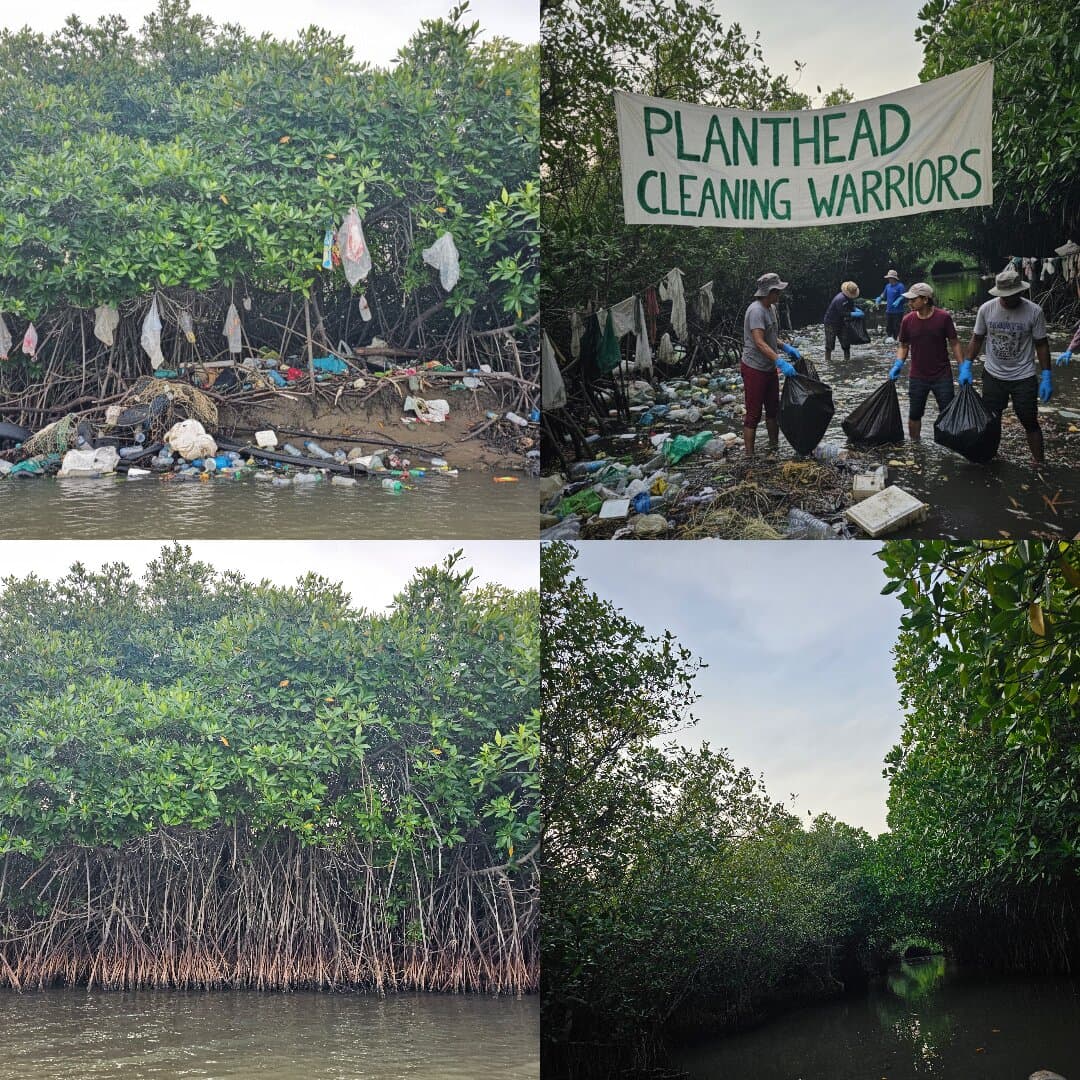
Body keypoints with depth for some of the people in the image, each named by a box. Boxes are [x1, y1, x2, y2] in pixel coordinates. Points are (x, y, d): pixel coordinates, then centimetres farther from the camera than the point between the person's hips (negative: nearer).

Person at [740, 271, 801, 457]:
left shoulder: (770, 308, 9)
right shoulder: (756, 310, -22)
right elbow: (759, 343, -30)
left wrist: (786, 347, 5)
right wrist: (780, 362, -37)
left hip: (770, 369, 10)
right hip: (754, 369, -10)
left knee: (773, 409, 18)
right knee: (754, 414, -5)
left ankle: (774, 447, 32)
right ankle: (749, 456, 0)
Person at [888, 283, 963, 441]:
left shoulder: (943, 317, -11)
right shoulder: (908, 320, -4)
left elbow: (954, 343, -3)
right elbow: (903, 345, 7)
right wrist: (898, 364, -10)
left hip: (942, 376, -2)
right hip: (917, 377, 2)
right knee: (914, 415, 9)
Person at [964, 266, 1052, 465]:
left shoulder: (1034, 312, -15)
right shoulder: (986, 309, -10)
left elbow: (1041, 344, -6)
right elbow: (977, 339, 3)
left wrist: (1046, 377, -9)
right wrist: (966, 367, -3)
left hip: (1024, 378, -2)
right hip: (993, 375, 2)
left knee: (1030, 422, 4)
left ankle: (1039, 463, 13)